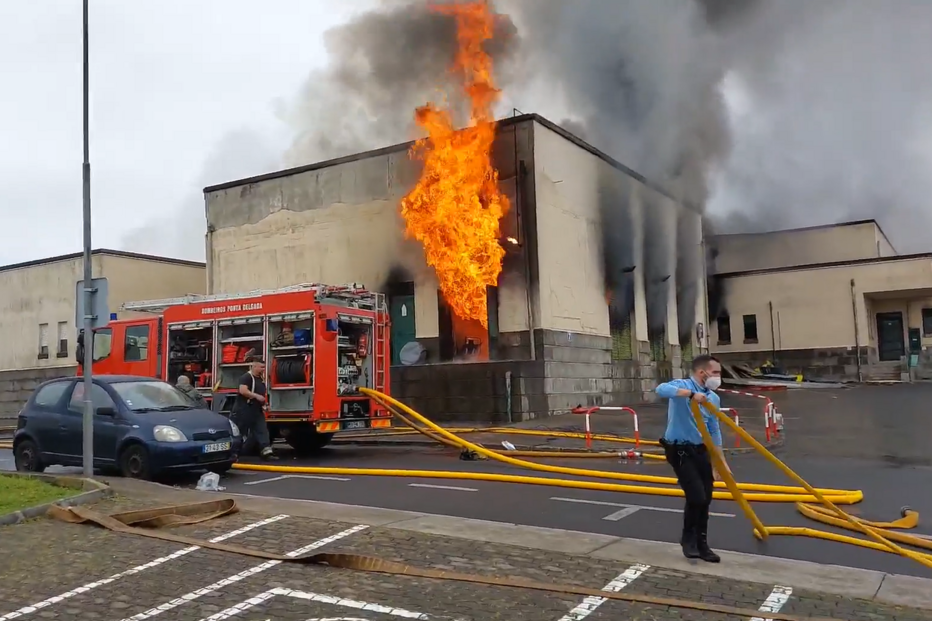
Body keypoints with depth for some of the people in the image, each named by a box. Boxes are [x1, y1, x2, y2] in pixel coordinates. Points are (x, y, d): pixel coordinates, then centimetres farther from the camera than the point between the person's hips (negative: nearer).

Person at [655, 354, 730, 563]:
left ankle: (701, 543, 25)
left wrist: (721, 460, 11)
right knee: (696, 497, -12)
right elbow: (661, 389, -37)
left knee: (706, 499, 9)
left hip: (701, 450, 7)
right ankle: (688, 539, 12)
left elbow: (714, 431, 13)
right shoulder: (683, 386, -14)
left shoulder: (714, 398, 6)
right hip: (680, 451, -7)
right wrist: (691, 394, -46)